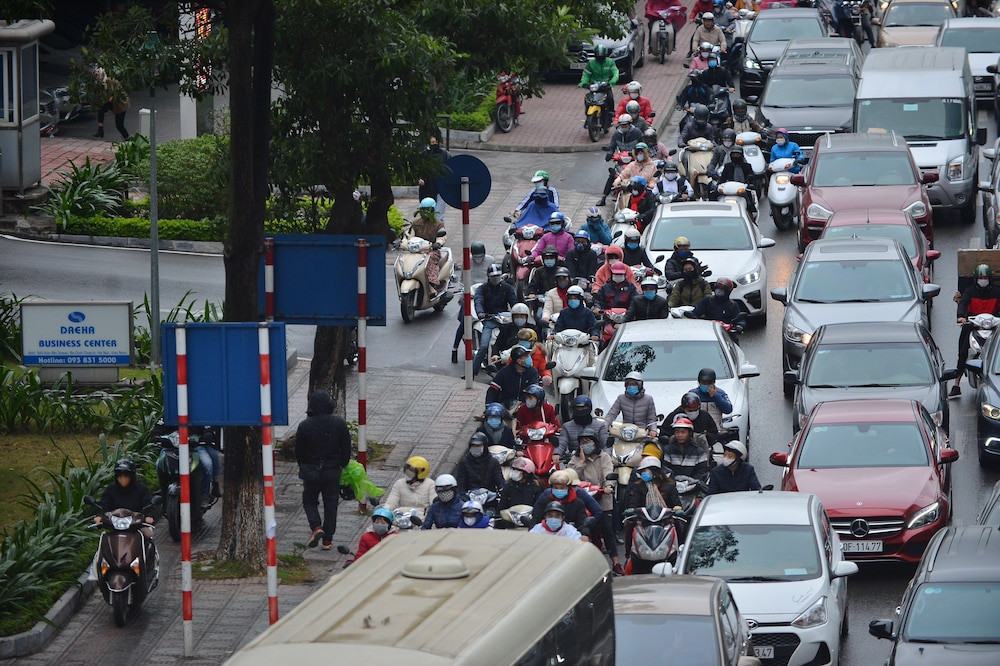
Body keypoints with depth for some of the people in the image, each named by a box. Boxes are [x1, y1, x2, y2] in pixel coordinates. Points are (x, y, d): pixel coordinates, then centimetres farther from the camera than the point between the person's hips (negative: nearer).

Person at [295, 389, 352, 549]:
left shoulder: (305, 426, -10)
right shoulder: (339, 424, -7)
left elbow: (298, 452, -2)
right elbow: (346, 448, 0)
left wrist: (303, 467, 14)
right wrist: (342, 465, 14)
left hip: (311, 472, -1)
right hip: (333, 471, 1)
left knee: (309, 500, 16)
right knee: (331, 505, 10)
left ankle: (316, 527, -8)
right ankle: (327, 540, 10)